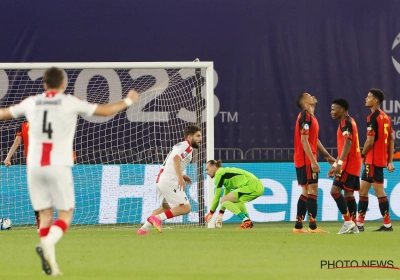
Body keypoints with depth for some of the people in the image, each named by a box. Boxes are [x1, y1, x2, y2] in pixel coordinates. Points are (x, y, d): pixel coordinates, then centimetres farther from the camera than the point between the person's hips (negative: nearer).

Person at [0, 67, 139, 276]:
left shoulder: (31, 103, 9)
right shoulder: (70, 103, -1)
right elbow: (106, 111, 3)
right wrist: (128, 101, 21)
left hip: (34, 166, 4)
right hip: (58, 166, -3)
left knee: (45, 215, 9)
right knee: (65, 215, 2)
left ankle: (50, 263, -2)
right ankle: (48, 244, -26)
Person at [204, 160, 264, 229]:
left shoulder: (219, 173, -1)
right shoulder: (225, 171, 27)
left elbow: (217, 197, 0)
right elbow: (226, 195, 32)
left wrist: (211, 213, 10)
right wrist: (220, 214, 32)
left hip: (252, 186, -10)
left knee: (223, 200, -9)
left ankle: (246, 221, -13)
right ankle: (249, 223, 20)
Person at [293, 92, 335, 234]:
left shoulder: (310, 116, 17)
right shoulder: (305, 116, -13)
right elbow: (304, 140, -20)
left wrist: (327, 156, 24)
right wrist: (313, 161, -23)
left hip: (306, 161, 10)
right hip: (306, 160, -10)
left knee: (306, 193, 11)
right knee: (312, 191, -11)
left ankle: (298, 226, 13)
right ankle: (313, 227, -13)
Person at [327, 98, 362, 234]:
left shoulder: (346, 122, -12)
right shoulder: (348, 122, 19)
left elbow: (348, 143, -26)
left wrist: (339, 163, -33)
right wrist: (335, 165, 27)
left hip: (348, 165, -10)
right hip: (353, 165, 10)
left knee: (335, 190, -12)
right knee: (348, 193, 9)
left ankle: (348, 221, -15)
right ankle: (353, 225, 8)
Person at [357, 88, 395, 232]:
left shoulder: (372, 118, -15)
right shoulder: (385, 117, 12)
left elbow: (370, 141, -19)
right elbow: (391, 139, 13)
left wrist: (362, 154, -2)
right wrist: (390, 161, 16)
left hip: (373, 160, -9)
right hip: (381, 159, 9)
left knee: (379, 191, -4)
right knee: (363, 190, 12)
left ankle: (387, 224, -2)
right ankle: (359, 223, 14)